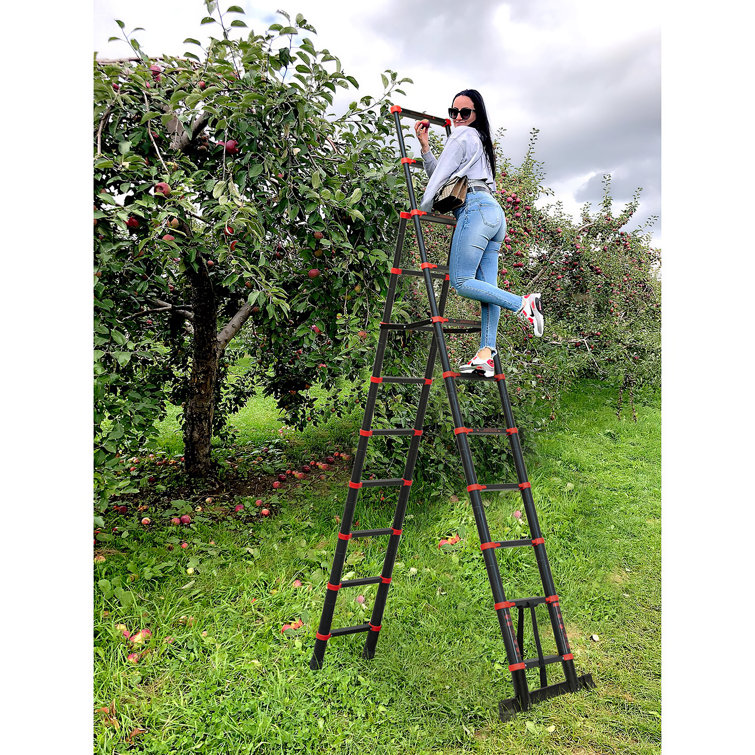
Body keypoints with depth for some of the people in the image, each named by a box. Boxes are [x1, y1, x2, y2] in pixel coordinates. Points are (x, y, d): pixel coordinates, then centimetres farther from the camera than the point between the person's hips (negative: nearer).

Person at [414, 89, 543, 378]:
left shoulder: (463, 134, 5)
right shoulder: (481, 141, 33)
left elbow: (441, 175, 1)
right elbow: (441, 176, 28)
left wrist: (420, 211, 8)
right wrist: (424, 145, 22)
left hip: (475, 208, -10)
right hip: (495, 213, 10)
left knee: (460, 281, -15)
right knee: (487, 286, -4)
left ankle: (522, 303, -19)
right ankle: (486, 354, -10)